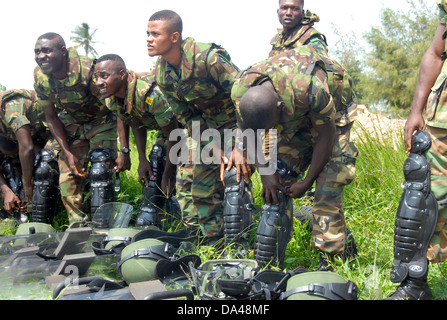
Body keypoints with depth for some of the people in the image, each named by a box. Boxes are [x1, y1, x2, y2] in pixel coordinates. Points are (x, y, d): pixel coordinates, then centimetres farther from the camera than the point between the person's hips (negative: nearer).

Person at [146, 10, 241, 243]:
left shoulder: (208, 57, -30)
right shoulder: (161, 73, -8)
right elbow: (185, 116, -2)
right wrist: (215, 149, -11)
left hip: (235, 119, -7)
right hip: (205, 123, 7)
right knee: (187, 175, 4)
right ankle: (211, 240, 19)